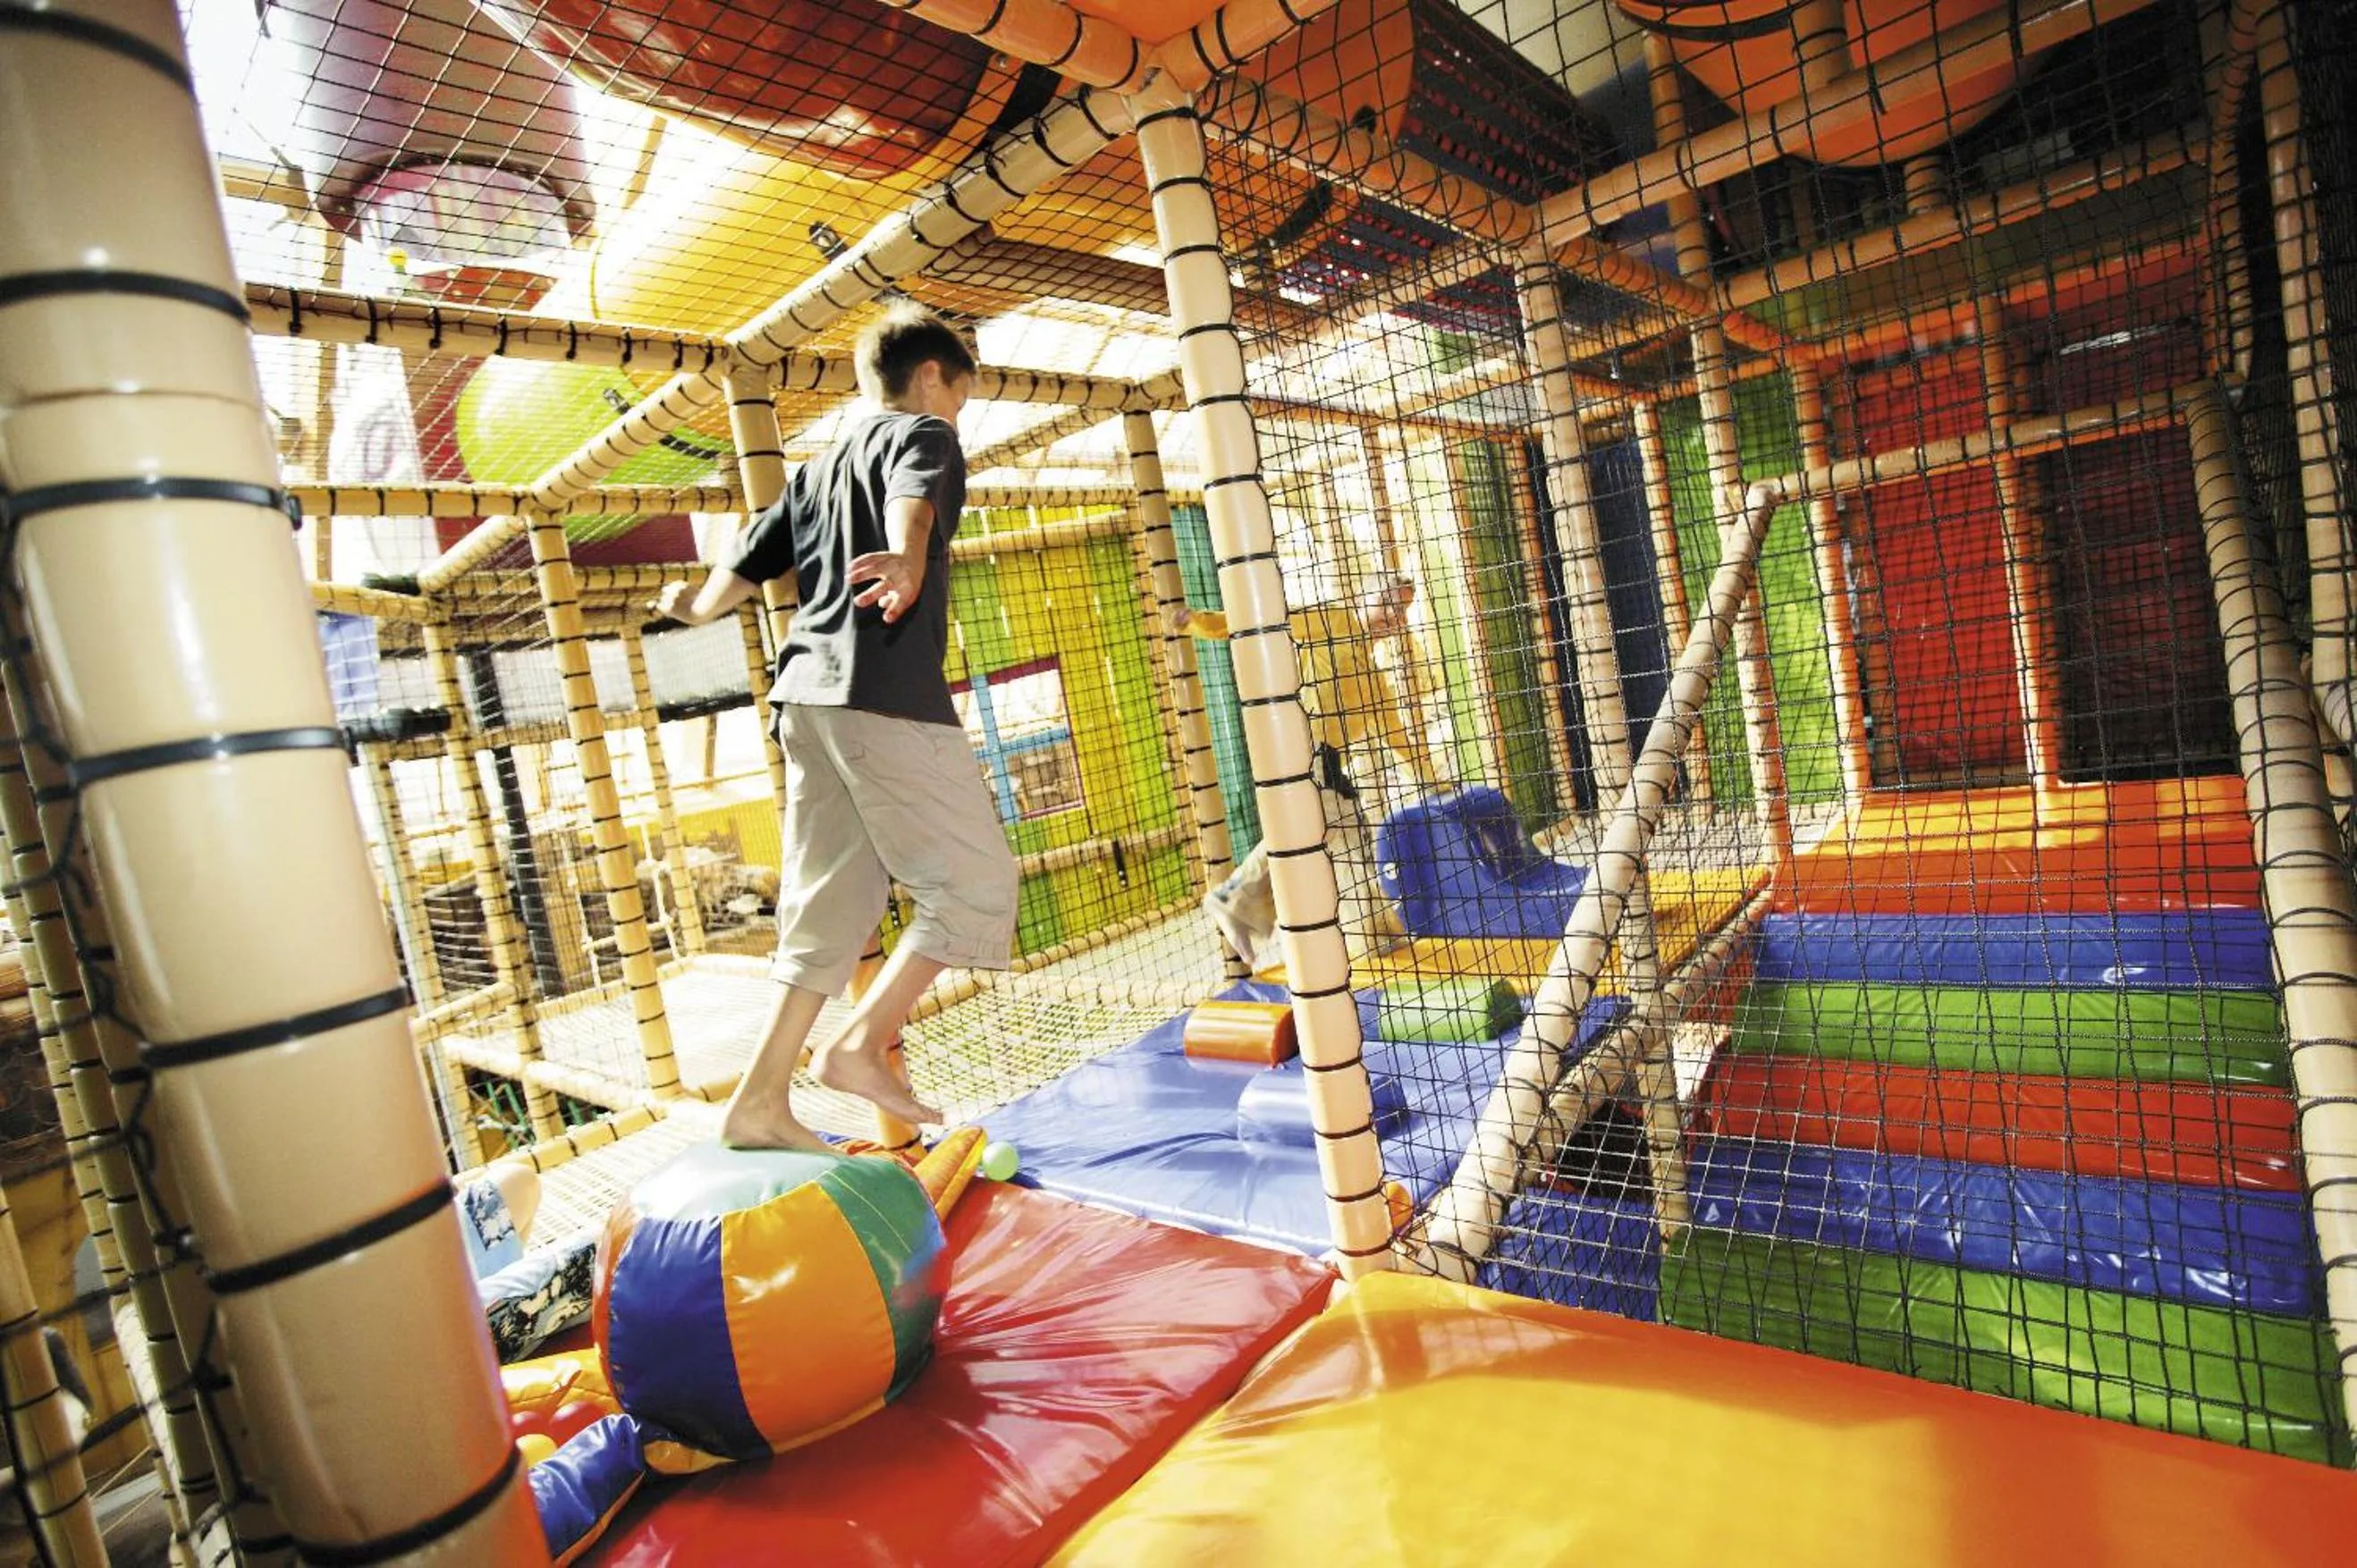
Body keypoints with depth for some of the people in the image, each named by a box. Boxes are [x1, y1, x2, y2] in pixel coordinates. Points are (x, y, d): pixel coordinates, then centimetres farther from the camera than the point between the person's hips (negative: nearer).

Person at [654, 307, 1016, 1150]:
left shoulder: (817, 469, 27)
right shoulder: (922, 434, 7)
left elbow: (739, 573, 27)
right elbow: (914, 498, -19)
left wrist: (693, 606, 49)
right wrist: (909, 558, -41)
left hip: (807, 697, 8)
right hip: (887, 696, -8)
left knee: (830, 908, 10)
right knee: (975, 886, -2)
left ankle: (760, 1101, 10)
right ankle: (861, 1042, -7)